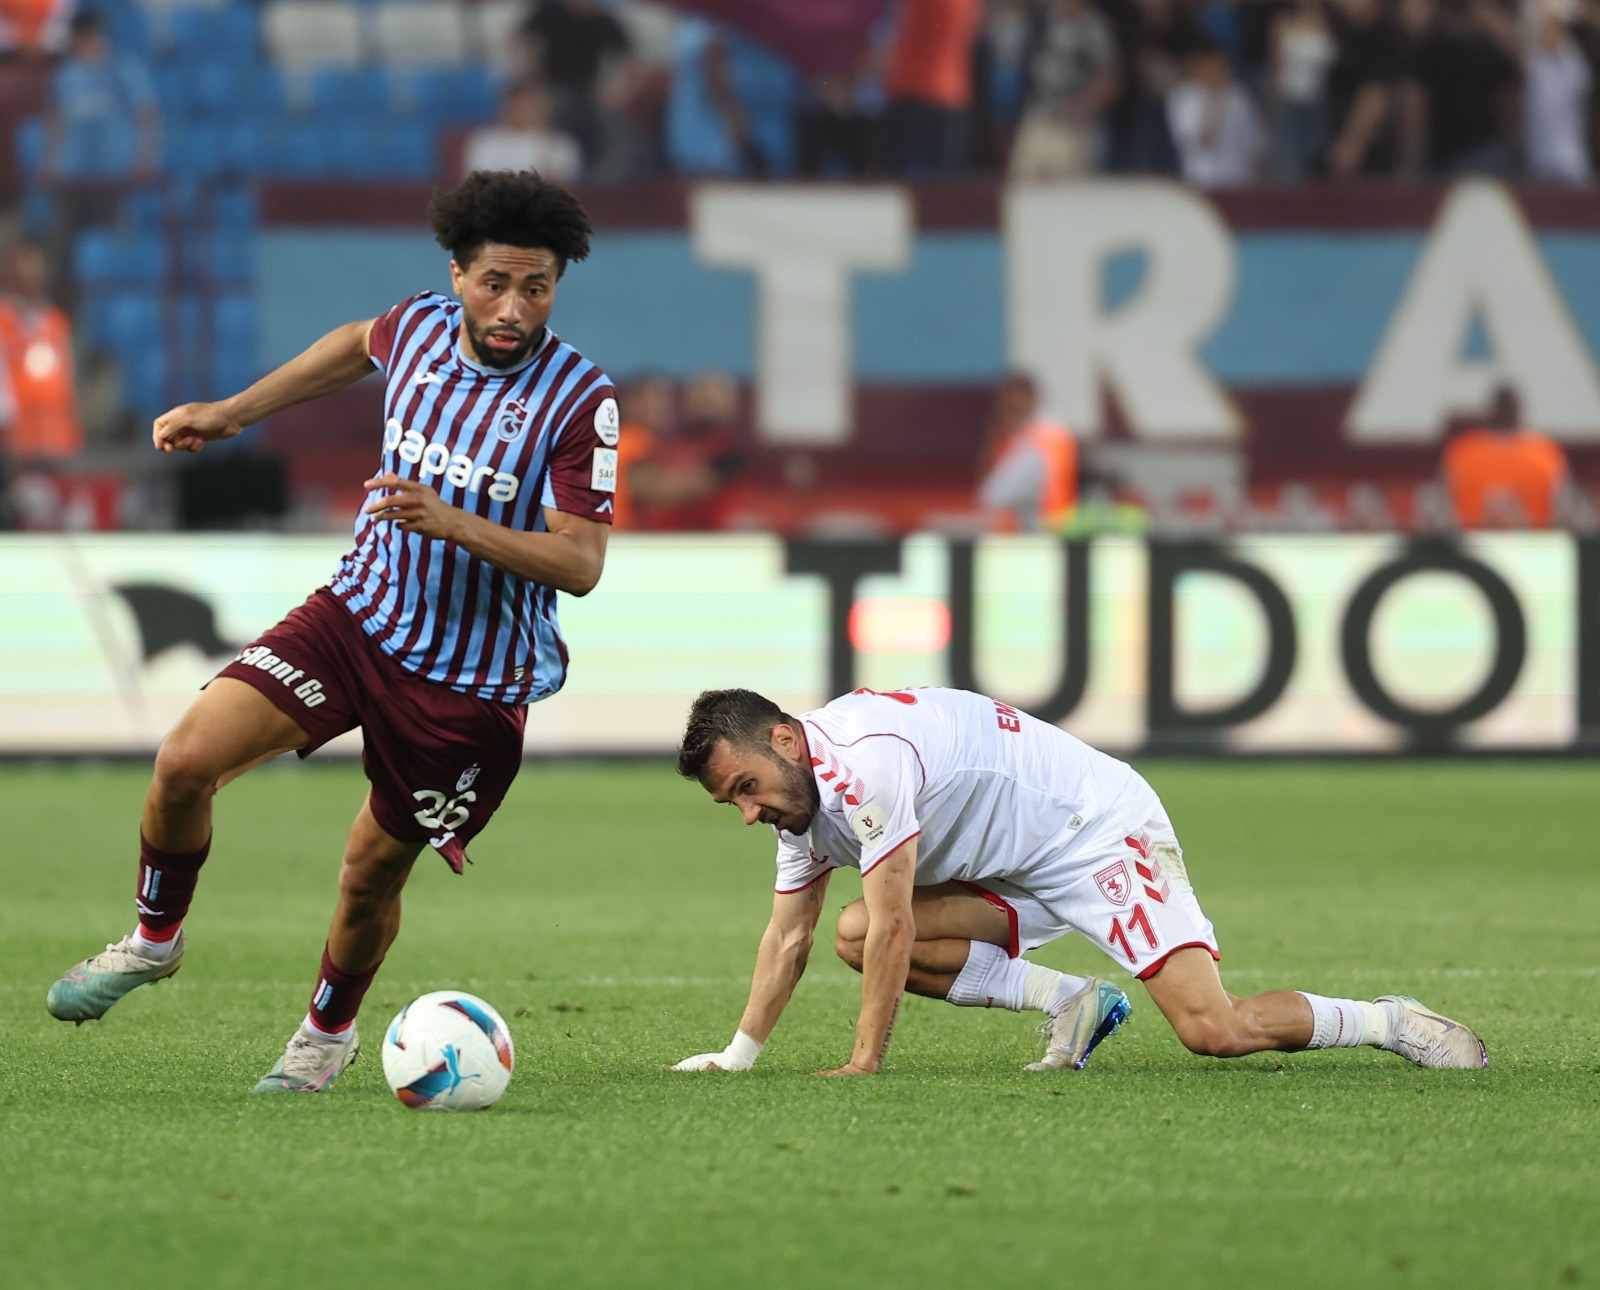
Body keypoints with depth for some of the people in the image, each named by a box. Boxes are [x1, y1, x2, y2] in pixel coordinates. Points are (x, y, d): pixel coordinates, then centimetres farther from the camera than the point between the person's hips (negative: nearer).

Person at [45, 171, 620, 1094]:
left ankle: (329, 1030, 37)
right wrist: (233, 413, 21)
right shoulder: (420, 328, -5)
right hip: (362, 613, 3)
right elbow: (359, 346, 21)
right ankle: (155, 939, 13)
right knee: (188, 760, -13)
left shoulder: (581, 398, -19)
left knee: (373, 870, 7)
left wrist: (450, 522, -34)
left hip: (474, 678, -3)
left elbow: (580, 565, -21)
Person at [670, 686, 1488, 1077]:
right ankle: (1071, 1003, 1)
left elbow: (897, 932, -28)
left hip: (1100, 830, -10)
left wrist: (863, 1065, -24)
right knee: (854, 932, -6)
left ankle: (1388, 1023, 1)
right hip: (1017, 875, 10)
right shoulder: (799, 793, 3)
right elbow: (788, 937, 12)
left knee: (1211, 1029, -23)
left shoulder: (865, 761, -28)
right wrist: (737, 1057, 6)